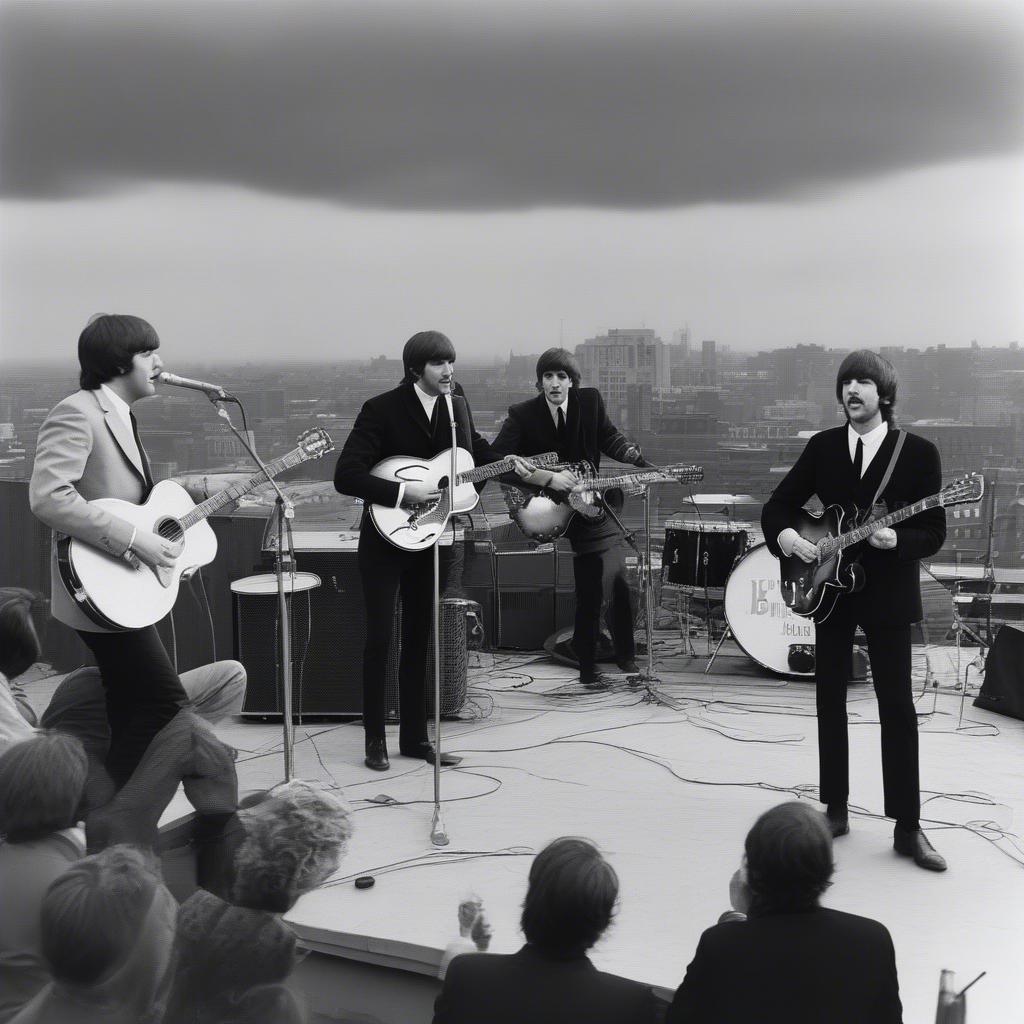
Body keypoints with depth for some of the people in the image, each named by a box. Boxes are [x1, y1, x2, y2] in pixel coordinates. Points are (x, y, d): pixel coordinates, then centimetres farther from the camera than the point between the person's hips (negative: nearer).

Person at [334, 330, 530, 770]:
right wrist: (403, 493, -28)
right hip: (386, 540, -5)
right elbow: (346, 475, -22)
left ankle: (415, 737, 20)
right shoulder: (382, 409, -15)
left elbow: (478, 454, 19)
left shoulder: (458, 407, 2)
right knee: (380, 638, -2)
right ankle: (375, 739, 11)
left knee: (418, 639, 11)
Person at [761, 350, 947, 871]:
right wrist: (784, 535, -15)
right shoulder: (822, 446, 4)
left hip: (888, 593, -3)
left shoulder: (918, 452, -5)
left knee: (897, 706, -3)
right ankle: (836, 809, 21)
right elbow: (778, 505, 6)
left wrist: (896, 540, -26)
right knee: (830, 701, 9)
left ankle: (907, 826, 5)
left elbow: (934, 533, -7)